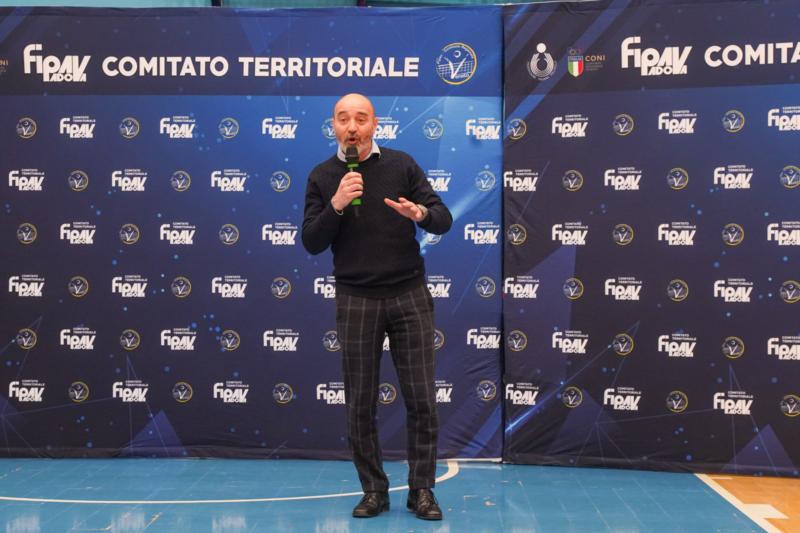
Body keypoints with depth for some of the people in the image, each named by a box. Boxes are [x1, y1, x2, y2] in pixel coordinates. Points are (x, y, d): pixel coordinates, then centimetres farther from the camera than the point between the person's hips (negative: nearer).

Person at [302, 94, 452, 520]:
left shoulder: (401, 164, 2)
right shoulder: (322, 177, 4)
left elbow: (444, 219, -1)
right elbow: (311, 243, -2)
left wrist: (421, 213, -23)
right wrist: (336, 205, -18)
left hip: (409, 295, 0)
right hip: (356, 300, 1)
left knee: (421, 399, 2)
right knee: (360, 404, 5)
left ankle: (421, 490, 15)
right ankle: (374, 490, 20)